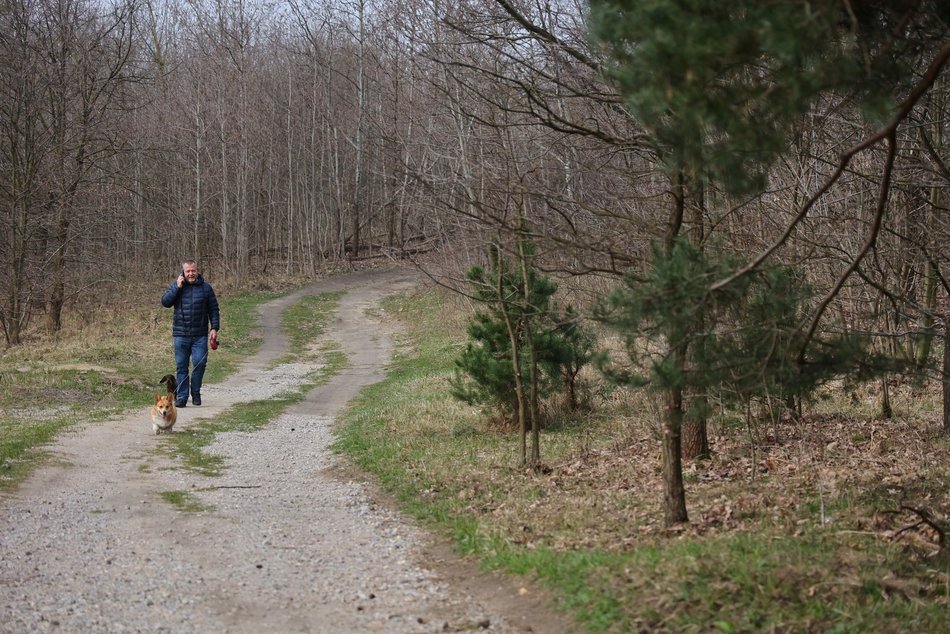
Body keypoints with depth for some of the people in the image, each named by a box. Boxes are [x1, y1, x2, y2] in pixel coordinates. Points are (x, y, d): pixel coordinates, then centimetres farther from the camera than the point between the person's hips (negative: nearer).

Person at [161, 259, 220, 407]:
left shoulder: (206, 288, 5)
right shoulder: (176, 286, 6)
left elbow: (214, 310, 8)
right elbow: (165, 302, -6)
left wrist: (215, 328, -1)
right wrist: (177, 287, -12)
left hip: (200, 336, -1)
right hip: (181, 335, 1)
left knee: (199, 363, -8)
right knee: (181, 366, 3)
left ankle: (196, 393, 11)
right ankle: (182, 396, 9)